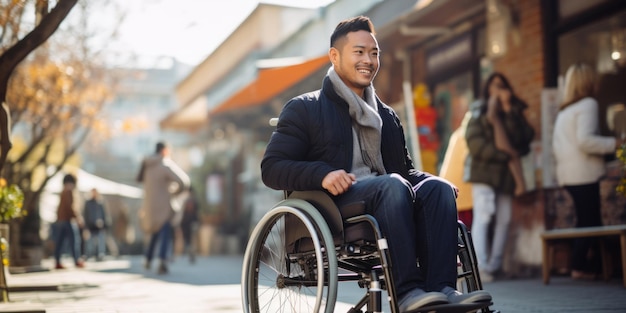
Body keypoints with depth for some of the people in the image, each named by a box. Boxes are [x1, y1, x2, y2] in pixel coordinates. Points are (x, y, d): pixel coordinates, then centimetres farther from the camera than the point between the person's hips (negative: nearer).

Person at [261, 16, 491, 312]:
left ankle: (440, 287, -34)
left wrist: (427, 178, 4)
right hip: (332, 205, -5)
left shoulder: (387, 116, 26)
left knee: (438, 187, -23)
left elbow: (404, 168, 29)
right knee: (392, 184, -33)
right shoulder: (304, 109, 8)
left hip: (387, 199, 5)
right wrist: (322, 174, -21)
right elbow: (271, 168, -2)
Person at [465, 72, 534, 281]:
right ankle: (480, 267, -17)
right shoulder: (479, 113, 7)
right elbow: (475, 143, -7)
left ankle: (494, 267, 5)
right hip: (483, 172, -4)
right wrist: (505, 154, -12)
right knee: (482, 217, -13)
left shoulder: (514, 113, 17)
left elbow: (524, 137, 0)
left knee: (504, 220, 0)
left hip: (506, 174, 4)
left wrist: (508, 111, -5)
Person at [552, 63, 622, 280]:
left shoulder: (563, 110, 19)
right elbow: (584, 139, -18)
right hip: (584, 173, -8)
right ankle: (580, 266, -5)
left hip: (567, 174, 8)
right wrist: (613, 143, -9)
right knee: (590, 221, -4)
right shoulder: (588, 104, -6)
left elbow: (556, 146, 20)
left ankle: (590, 264, 7)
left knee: (584, 220, 9)